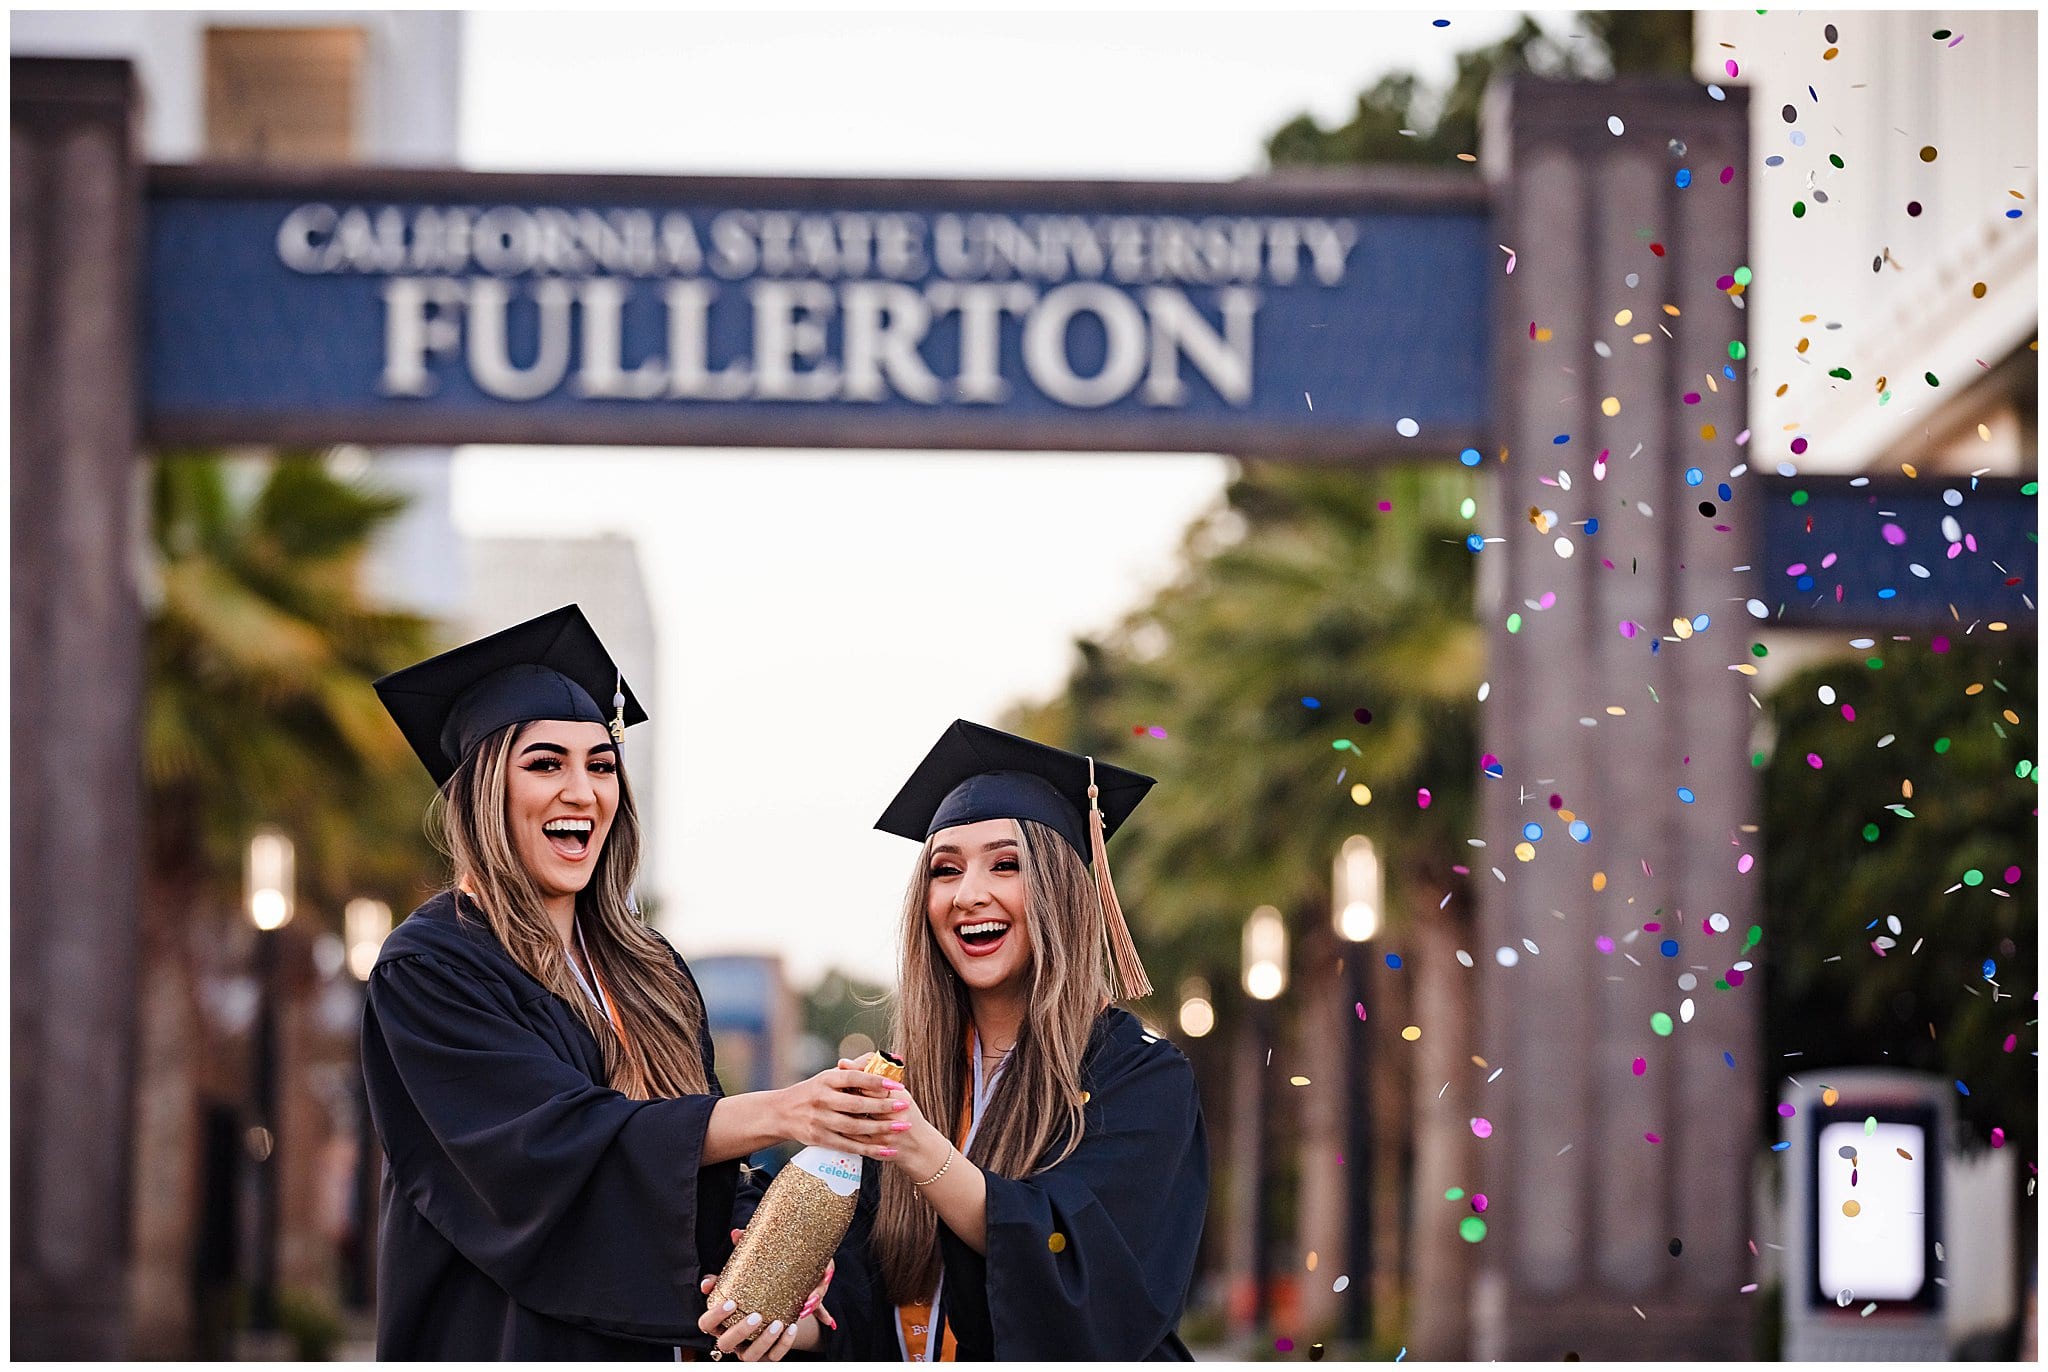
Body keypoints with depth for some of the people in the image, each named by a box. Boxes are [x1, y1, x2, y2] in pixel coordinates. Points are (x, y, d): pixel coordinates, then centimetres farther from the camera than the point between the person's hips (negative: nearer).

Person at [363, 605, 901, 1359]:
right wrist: (773, 1113, -33)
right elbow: (558, 1138, -23)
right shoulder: (429, 970, -10)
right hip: (502, 1338, -6)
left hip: (650, 1340, 6)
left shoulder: (650, 974, 11)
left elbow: (711, 1181, 10)